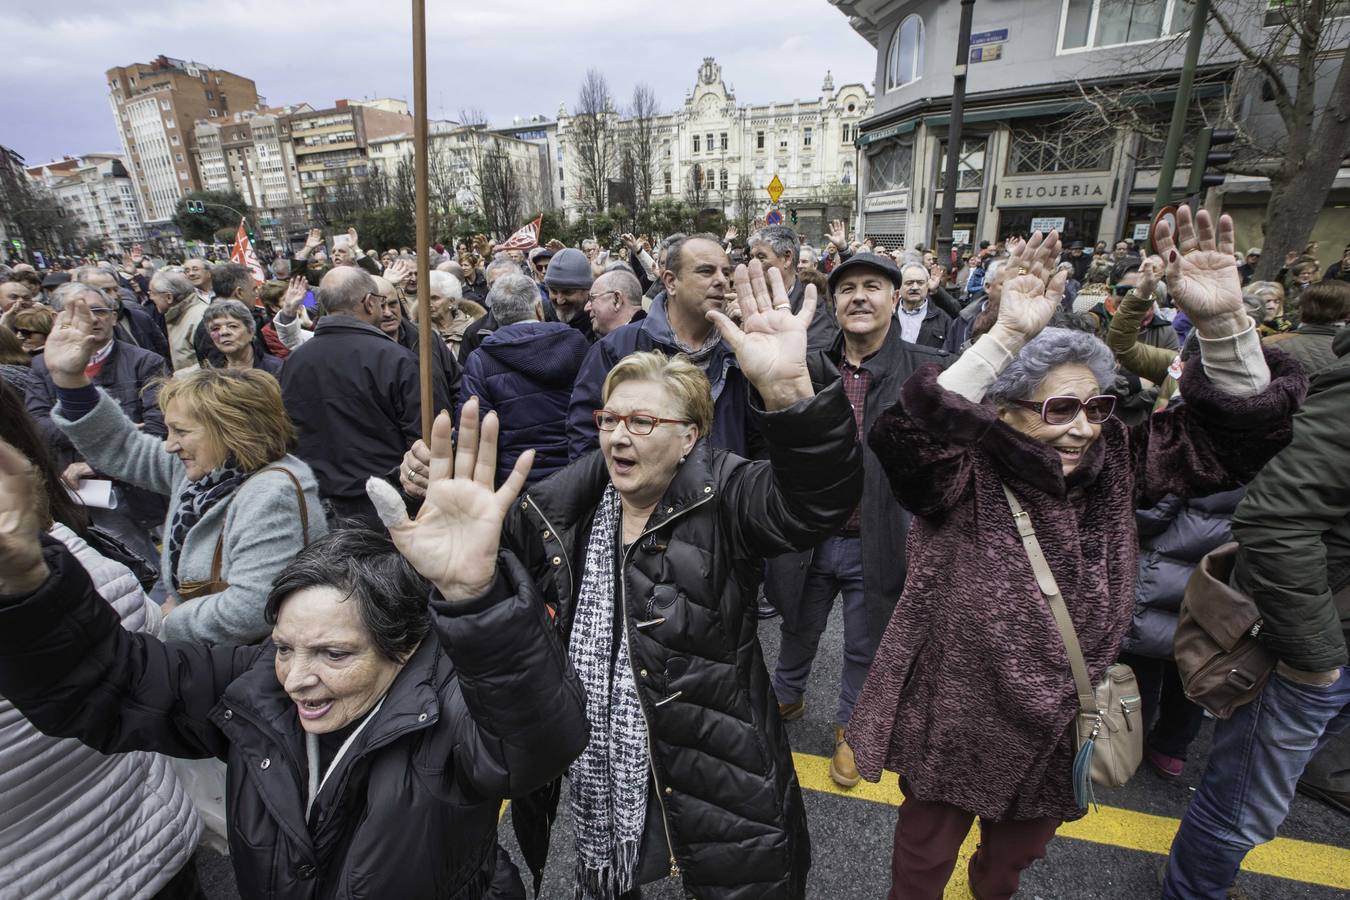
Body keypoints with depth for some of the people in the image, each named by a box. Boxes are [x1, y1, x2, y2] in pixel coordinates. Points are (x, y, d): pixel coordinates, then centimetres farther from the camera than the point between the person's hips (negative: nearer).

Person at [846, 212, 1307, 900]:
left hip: (1058, 733, 6)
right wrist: (1005, 337, -47)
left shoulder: (1114, 466, -7)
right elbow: (906, 434, -43)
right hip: (952, 726, -5)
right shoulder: (964, 478, -24)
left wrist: (1223, 321, -27)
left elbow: (1232, 433, -10)